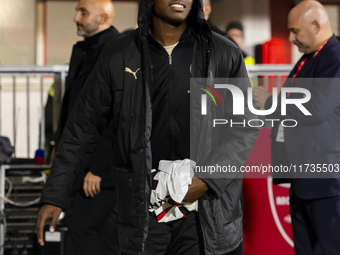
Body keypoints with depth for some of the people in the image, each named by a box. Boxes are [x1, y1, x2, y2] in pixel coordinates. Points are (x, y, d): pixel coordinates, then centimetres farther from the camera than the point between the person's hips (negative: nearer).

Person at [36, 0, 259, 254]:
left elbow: (245, 128, 2)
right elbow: (83, 130, 7)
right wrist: (54, 196, 2)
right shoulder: (118, 57, 4)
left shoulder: (224, 54, 3)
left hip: (205, 205, 0)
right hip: (141, 204, 0)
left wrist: (208, 180, -11)